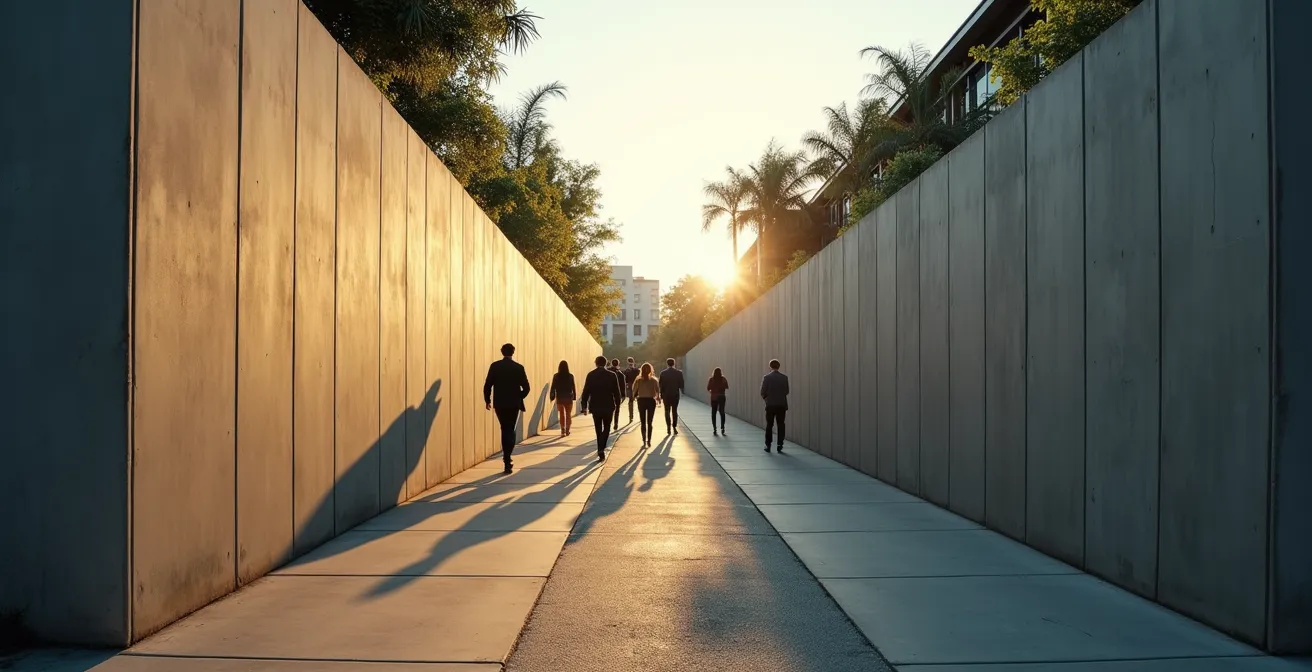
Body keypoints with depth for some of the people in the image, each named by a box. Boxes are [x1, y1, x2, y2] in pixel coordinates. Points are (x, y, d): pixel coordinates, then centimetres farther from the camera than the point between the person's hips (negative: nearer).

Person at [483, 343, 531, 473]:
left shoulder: (494, 366, -3)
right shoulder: (518, 367, -6)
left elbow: (487, 386, -5)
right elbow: (526, 388, -7)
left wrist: (487, 400, 8)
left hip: (499, 404, 1)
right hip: (514, 404, -1)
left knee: (505, 429, 18)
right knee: (510, 430, 7)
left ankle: (507, 457, 22)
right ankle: (507, 459, -5)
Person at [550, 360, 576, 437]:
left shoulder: (556, 376, -8)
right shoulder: (570, 376, -8)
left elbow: (553, 387, -6)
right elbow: (573, 387, -3)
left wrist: (552, 397, 2)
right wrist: (574, 396, 7)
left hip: (559, 398, 0)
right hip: (568, 398, 0)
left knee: (561, 415, 11)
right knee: (568, 414, 13)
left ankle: (563, 431, 8)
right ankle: (567, 430, 6)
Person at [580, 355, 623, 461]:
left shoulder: (590, 375, -3)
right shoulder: (611, 375, -5)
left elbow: (586, 392, -4)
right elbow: (616, 392, -1)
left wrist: (584, 406, 1)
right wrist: (617, 403, 12)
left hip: (595, 407, 1)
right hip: (608, 406, -1)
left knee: (598, 430, 11)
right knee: (606, 428, 13)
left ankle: (601, 452, 10)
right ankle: (601, 449, -5)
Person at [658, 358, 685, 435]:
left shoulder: (663, 373, -6)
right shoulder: (679, 373, -5)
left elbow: (661, 385, -4)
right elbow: (681, 384, -2)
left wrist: (661, 395, 5)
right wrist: (682, 391, 15)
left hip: (666, 394, 0)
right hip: (675, 394, 0)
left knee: (667, 411, 10)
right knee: (675, 411, 8)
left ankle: (668, 427, 5)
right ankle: (674, 426, -4)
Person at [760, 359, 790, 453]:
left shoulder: (767, 377, -9)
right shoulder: (784, 378, -2)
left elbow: (763, 392, -8)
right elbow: (786, 391, 4)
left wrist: (765, 397, 13)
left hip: (770, 405, -1)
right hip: (782, 405, 1)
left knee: (769, 425, 8)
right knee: (781, 425, 7)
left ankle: (768, 445, 8)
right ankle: (780, 445, 4)